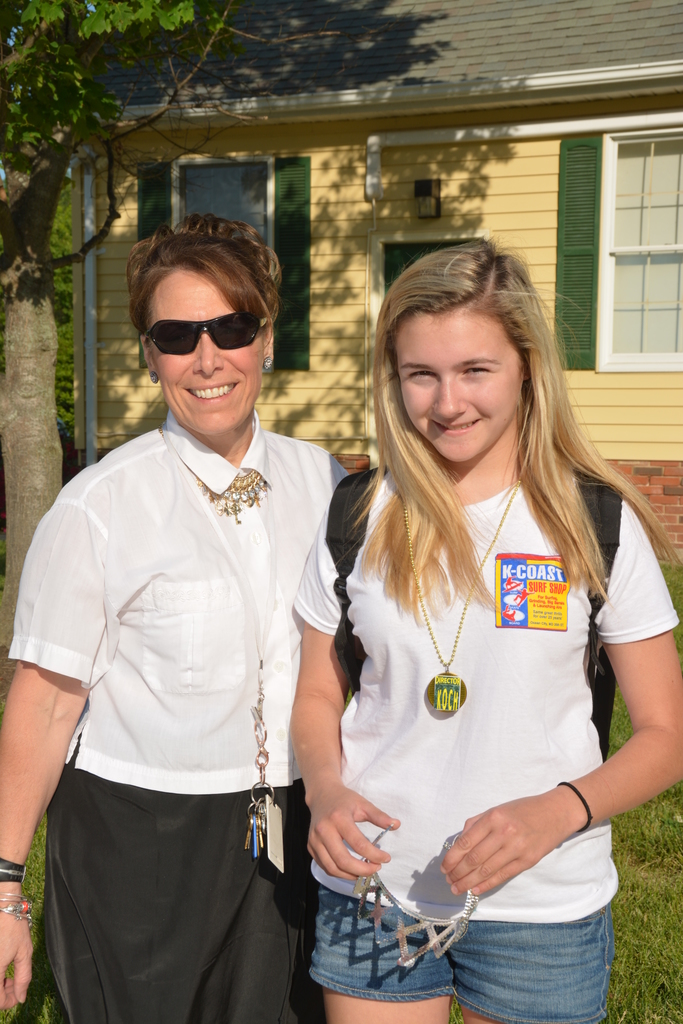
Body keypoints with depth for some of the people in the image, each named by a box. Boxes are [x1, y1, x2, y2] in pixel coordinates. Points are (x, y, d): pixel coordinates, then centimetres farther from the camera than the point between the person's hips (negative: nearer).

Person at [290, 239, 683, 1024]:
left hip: (544, 909, -1)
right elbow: (318, 694, 7)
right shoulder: (356, 517, -2)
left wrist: (557, 811, -20)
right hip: (373, 893, 2)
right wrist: (325, 788, -12)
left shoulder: (600, 525, -7)